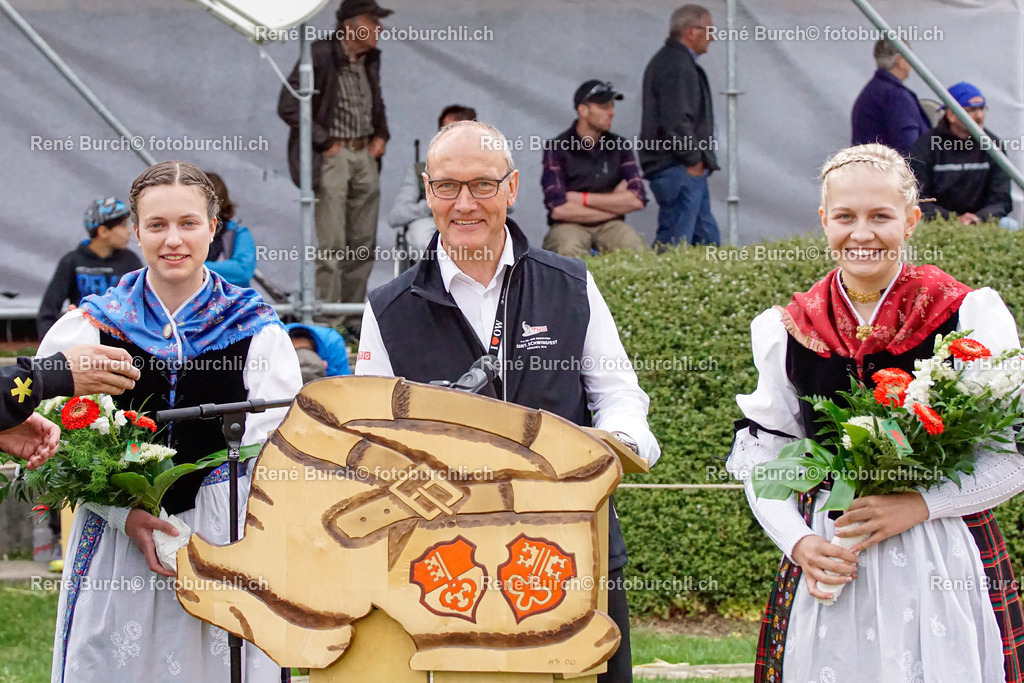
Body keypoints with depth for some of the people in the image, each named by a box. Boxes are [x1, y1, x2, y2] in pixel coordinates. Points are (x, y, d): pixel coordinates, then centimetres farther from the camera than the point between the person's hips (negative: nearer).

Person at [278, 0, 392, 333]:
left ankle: (354, 315, 19)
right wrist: (325, 143, -14)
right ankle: (328, 322, -4)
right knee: (331, 244, -8)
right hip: (332, 156, -7)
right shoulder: (320, 56, -14)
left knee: (363, 243, 9)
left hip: (365, 156, 8)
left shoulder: (370, 60, 10)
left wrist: (381, 135, 12)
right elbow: (288, 107, -16)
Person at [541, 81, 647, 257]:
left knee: (633, 246, -31)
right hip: (570, 225, -2)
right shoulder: (557, 148, -5)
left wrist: (582, 199, -11)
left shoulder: (619, 147, 6)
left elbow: (638, 200, -6)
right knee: (569, 250, -37)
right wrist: (615, 203, -8)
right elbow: (558, 209, -16)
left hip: (609, 225, 3)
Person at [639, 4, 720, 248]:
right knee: (673, 244, -10)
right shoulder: (678, 66, -16)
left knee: (706, 239, 12)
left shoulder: (667, 60, 19)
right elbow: (676, 121, -24)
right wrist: (693, 160, -14)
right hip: (680, 171, -11)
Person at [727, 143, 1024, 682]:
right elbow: (761, 458, 10)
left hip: (947, 560, -2)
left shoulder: (967, 314, -4)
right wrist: (799, 543, -6)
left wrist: (918, 505, -15)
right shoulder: (789, 331, 6)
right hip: (828, 559, 2)